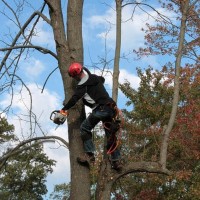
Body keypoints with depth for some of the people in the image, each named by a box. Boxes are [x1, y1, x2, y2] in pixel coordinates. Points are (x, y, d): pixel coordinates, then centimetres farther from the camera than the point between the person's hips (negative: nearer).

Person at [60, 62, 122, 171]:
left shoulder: (83, 84, -7)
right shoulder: (95, 77, 18)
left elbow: (74, 99, -12)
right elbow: (102, 79, 42)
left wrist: (64, 109, -5)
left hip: (100, 109, -8)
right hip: (110, 108, 8)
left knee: (84, 128, 1)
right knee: (110, 134, 14)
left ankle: (90, 155, -8)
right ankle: (116, 161, 12)